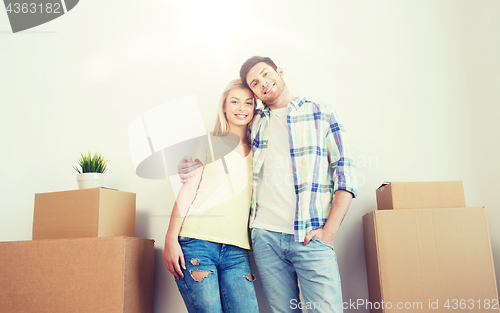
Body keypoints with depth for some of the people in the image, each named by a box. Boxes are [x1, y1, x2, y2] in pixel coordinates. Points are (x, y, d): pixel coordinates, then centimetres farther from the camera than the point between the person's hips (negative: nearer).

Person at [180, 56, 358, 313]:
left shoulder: (321, 114, 7)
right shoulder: (255, 123, 14)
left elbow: (345, 173, 2)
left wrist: (329, 230, -7)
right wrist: (194, 166, 6)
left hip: (311, 237, -2)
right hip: (265, 234, 2)